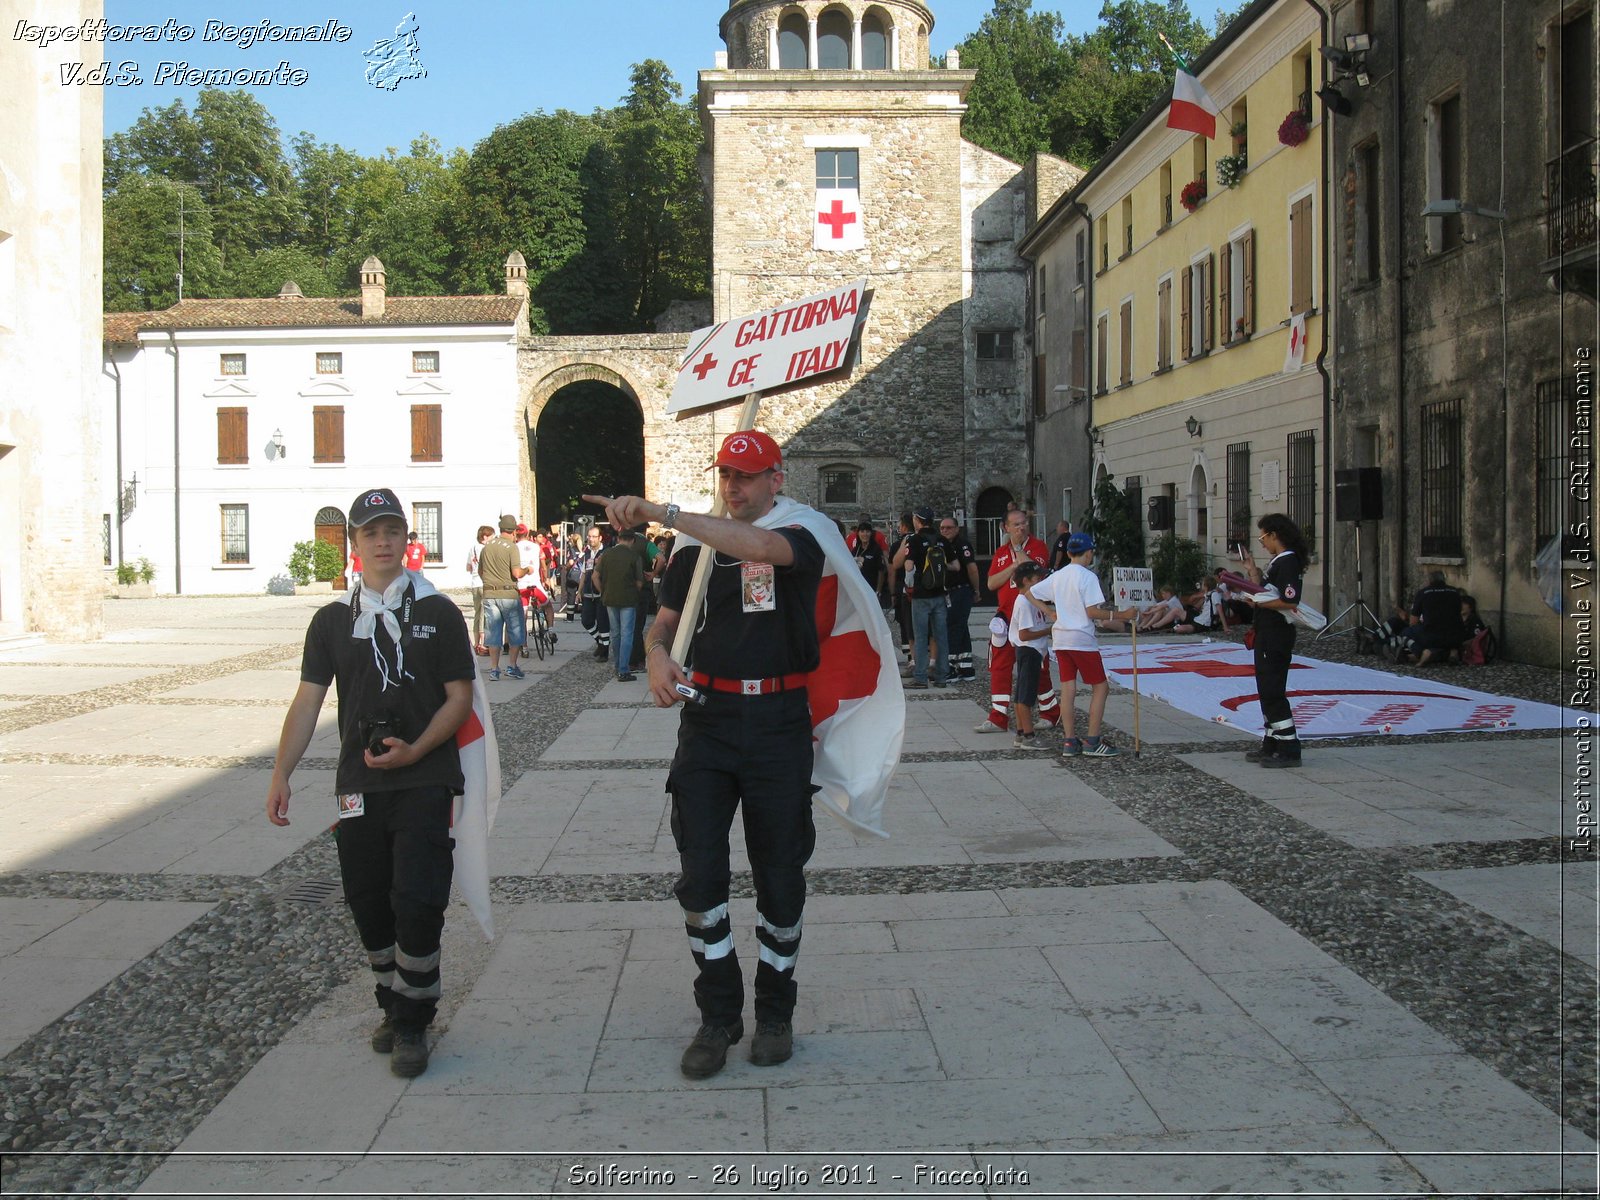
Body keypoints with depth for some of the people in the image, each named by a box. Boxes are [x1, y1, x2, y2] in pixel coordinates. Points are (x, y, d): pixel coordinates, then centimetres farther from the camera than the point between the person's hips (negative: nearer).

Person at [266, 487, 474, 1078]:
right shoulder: (334, 619, 9)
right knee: (368, 905, 8)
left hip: (425, 780, -3)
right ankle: (394, 1008, 29)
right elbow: (307, 701, 8)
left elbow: (459, 697, -1)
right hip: (359, 785, 3)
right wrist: (281, 774, -1)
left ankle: (413, 1024, 7)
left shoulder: (438, 612, 2)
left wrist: (414, 751, -14)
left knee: (417, 902, -10)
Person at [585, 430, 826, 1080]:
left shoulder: (800, 538, -3)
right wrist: (657, 660, -6)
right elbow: (663, 623, 18)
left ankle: (775, 1012, 23)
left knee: (780, 875, 6)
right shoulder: (695, 549, 12)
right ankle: (719, 1015, 11)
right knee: (701, 872, -2)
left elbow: (760, 548, -26)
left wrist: (662, 512, -29)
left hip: (779, 724, -3)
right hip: (707, 718, 3)